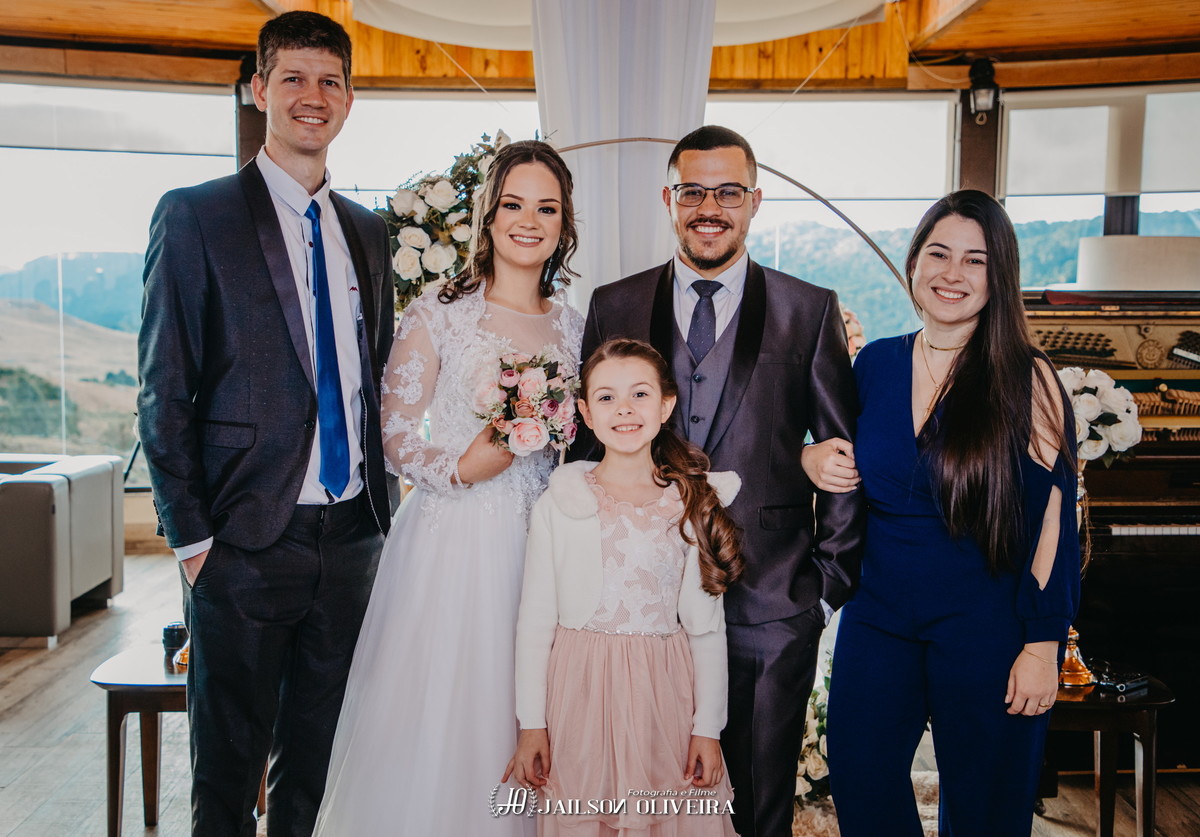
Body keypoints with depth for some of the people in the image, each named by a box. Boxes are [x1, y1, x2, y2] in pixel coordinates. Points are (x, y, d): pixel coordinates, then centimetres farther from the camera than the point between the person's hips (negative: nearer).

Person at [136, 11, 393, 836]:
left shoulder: (369, 231, 12)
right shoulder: (194, 215, -4)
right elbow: (163, 391, -6)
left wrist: (378, 505, 8)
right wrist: (192, 536, -9)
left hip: (352, 535, 5)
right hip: (246, 542, -4)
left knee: (317, 754, 17)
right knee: (229, 758, 11)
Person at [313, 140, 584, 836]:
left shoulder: (573, 324, 8)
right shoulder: (439, 312, -5)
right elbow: (397, 437, -5)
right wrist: (464, 466, -19)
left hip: (543, 543, 4)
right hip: (452, 538, -3)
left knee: (523, 723, 11)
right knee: (436, 720, 5)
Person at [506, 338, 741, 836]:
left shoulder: (695, 504, 0)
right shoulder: (560, 505, -4)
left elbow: (708, 626, 1)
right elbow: (536, 620, -1)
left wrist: (708, 728, 0)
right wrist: (531, 725, -1)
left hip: (665, 695, 1)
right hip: (581, 693, -1)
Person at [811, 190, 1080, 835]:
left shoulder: (1026, 380, -9)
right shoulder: (874, 363, 3)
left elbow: (1053, 522, -9)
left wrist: (1042, 644, -11)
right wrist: (813, 459, -4)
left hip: (985, 629, -3)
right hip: (877, 617, 4)